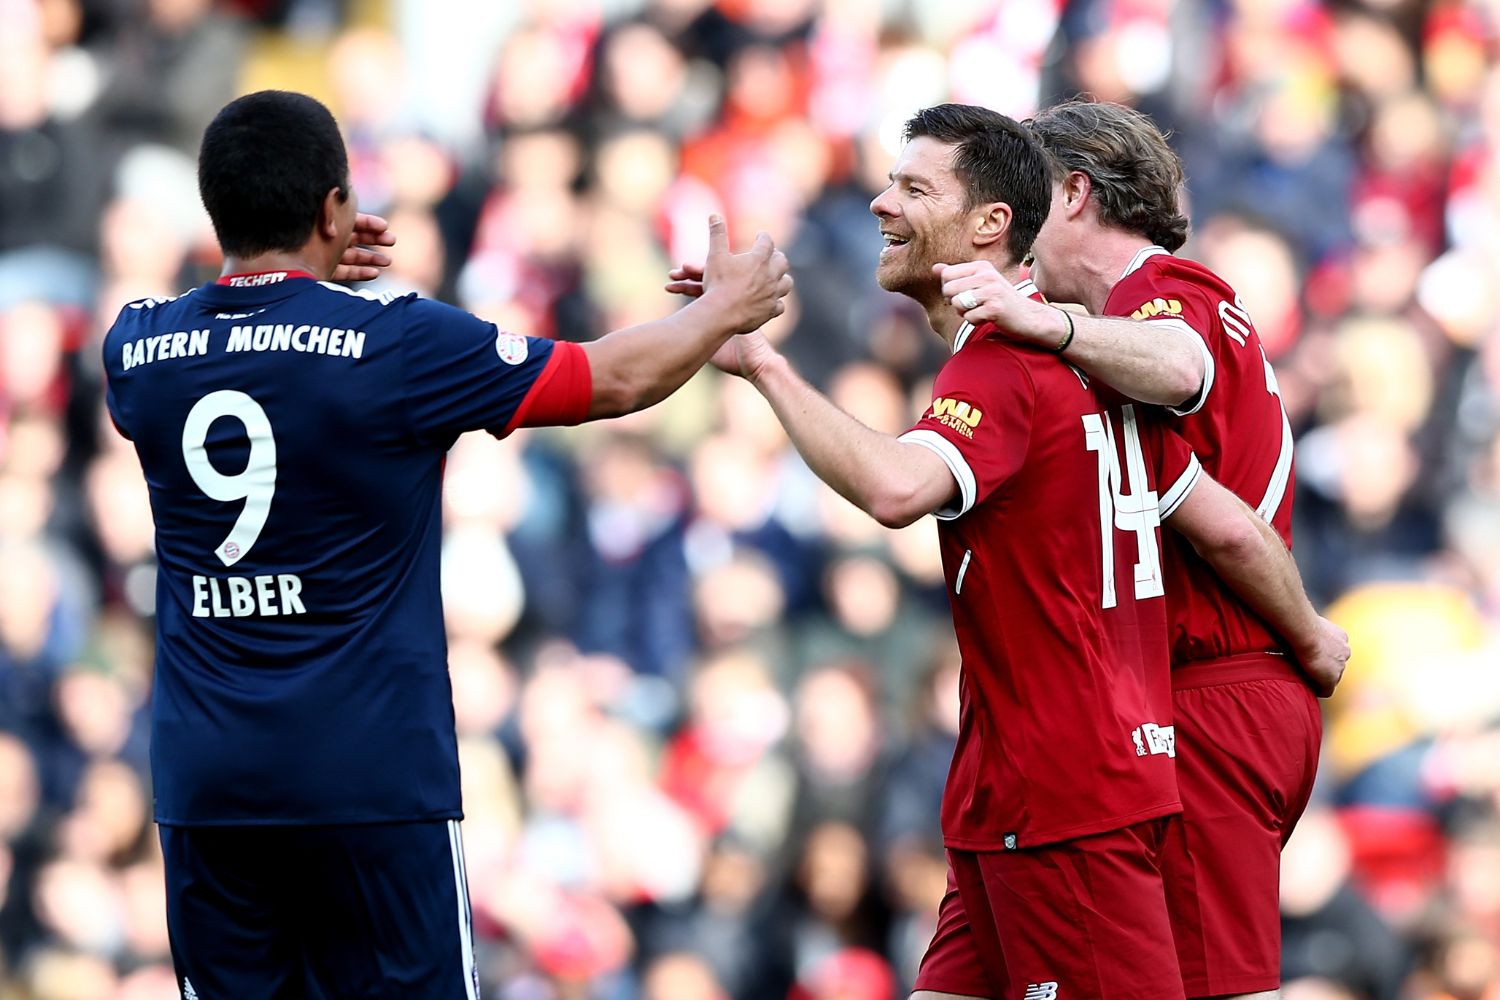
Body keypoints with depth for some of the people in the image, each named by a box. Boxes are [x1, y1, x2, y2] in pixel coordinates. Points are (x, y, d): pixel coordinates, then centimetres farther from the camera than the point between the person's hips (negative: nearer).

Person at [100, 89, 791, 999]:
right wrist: (726, 309, 20)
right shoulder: (397, 342, -9)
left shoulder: (137, 347, 3)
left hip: (203, 780, 4)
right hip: (371, 778, -4)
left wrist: (305, 275, 29)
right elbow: (614, 379, 3)